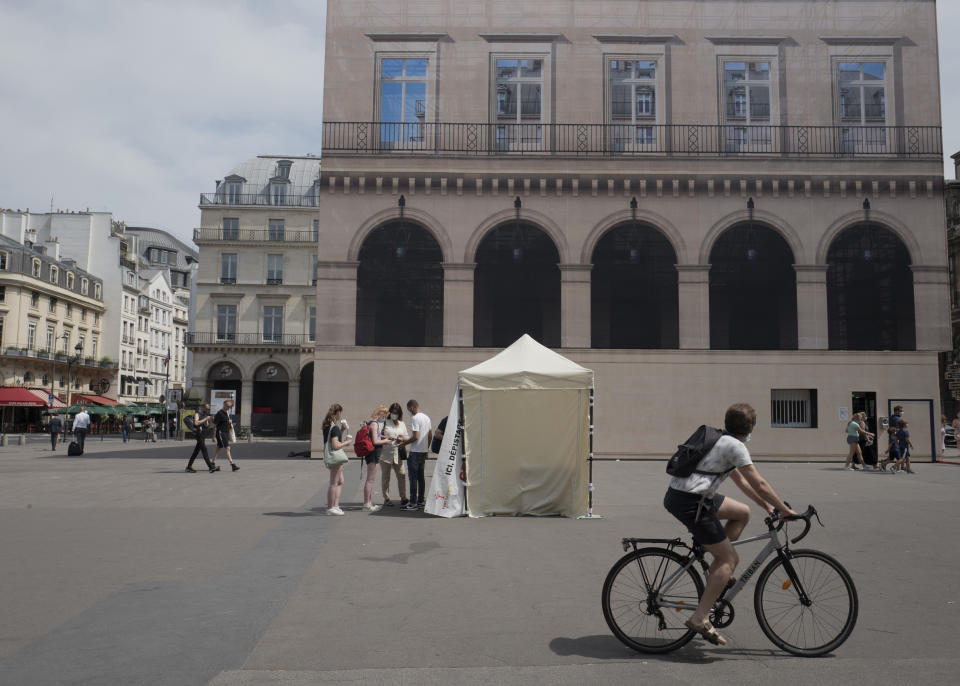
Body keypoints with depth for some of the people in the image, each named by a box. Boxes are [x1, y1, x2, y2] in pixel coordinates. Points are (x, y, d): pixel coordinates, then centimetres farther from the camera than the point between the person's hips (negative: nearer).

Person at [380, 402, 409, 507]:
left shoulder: (402, 424, 15)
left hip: (398, 454, 3)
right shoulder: (385, 423, 3)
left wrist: (402, 438, -3)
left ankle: (403, 498, 4)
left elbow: (406, 438, 20)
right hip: (386, 453, -3)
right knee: (385, 477, 4)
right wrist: (387, 437, -17)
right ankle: (386, 499, 13)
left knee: (402, 475, -4)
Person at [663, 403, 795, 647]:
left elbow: (741, 481, 28)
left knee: (742, 512, 21)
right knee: (730, 559, 0)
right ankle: (700, 618, -3)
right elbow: (758, 484, -9)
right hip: (690, 503, -9)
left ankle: (719, 572, 21)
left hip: (677, 495, 9)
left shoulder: (721, 440, 21)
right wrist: (784, 510, 1)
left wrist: (767, 506, 28)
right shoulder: (735, 446, -7)